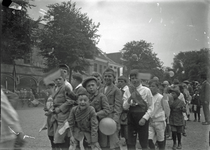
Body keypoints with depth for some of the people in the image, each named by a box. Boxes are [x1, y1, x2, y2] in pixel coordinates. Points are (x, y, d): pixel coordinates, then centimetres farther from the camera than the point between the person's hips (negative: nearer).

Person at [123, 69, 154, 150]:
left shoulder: (146, 90, -2)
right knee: (130, 143, 7)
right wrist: (130, 99, -20)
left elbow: (151, 107, -2)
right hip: (131, 117, 2)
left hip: (142, 117, -2)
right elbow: (125, 107, -2)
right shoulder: (127, 91, 5)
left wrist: (144, 118, -14)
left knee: (144, 143, 7)